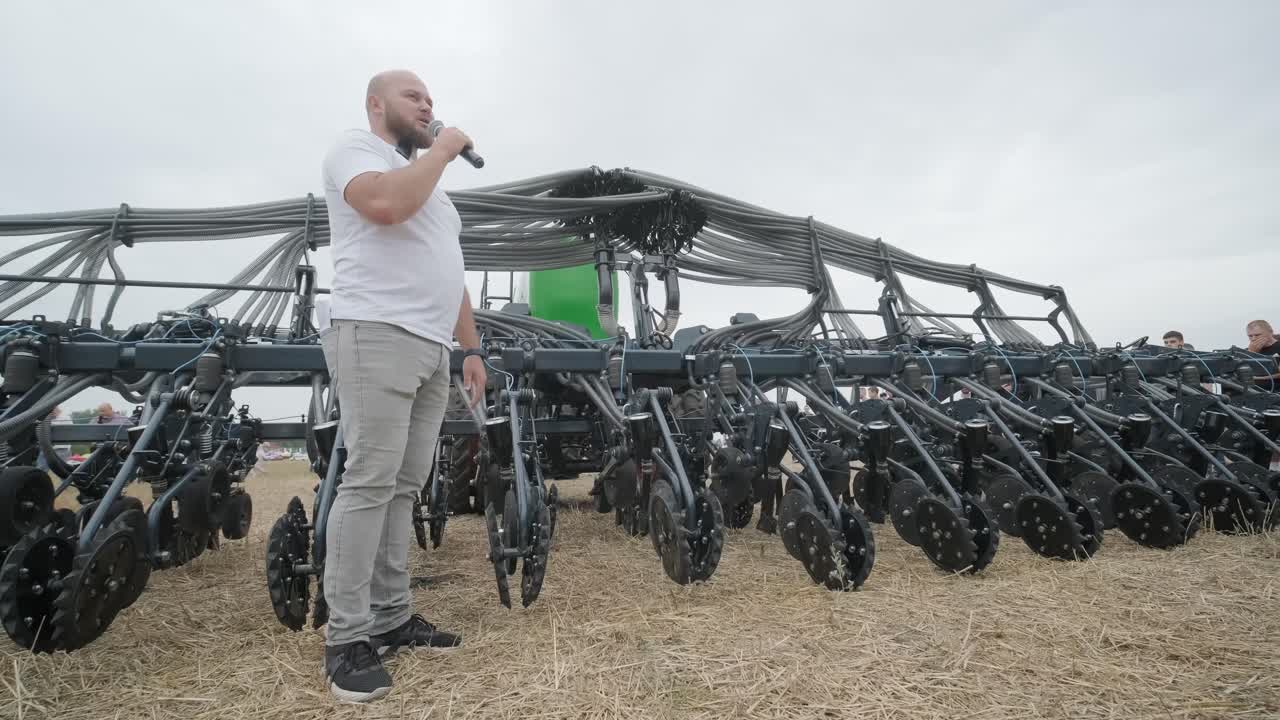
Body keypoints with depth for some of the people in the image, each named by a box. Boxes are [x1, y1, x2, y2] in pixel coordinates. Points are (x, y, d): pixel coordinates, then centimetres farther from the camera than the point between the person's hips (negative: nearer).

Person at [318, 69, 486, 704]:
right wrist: (441, 151, -5)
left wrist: (471, 348, 18)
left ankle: (391, 618, 16)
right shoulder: (354, 149, 4)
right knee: (370, 483, -10)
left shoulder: (427, 180, 29)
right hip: (377, 336, -8)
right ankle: (347, 638, 0)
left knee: (404, 487, 8)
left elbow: (449, 272, 26)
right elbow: (385, 204, -21)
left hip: (432, 349, 8)